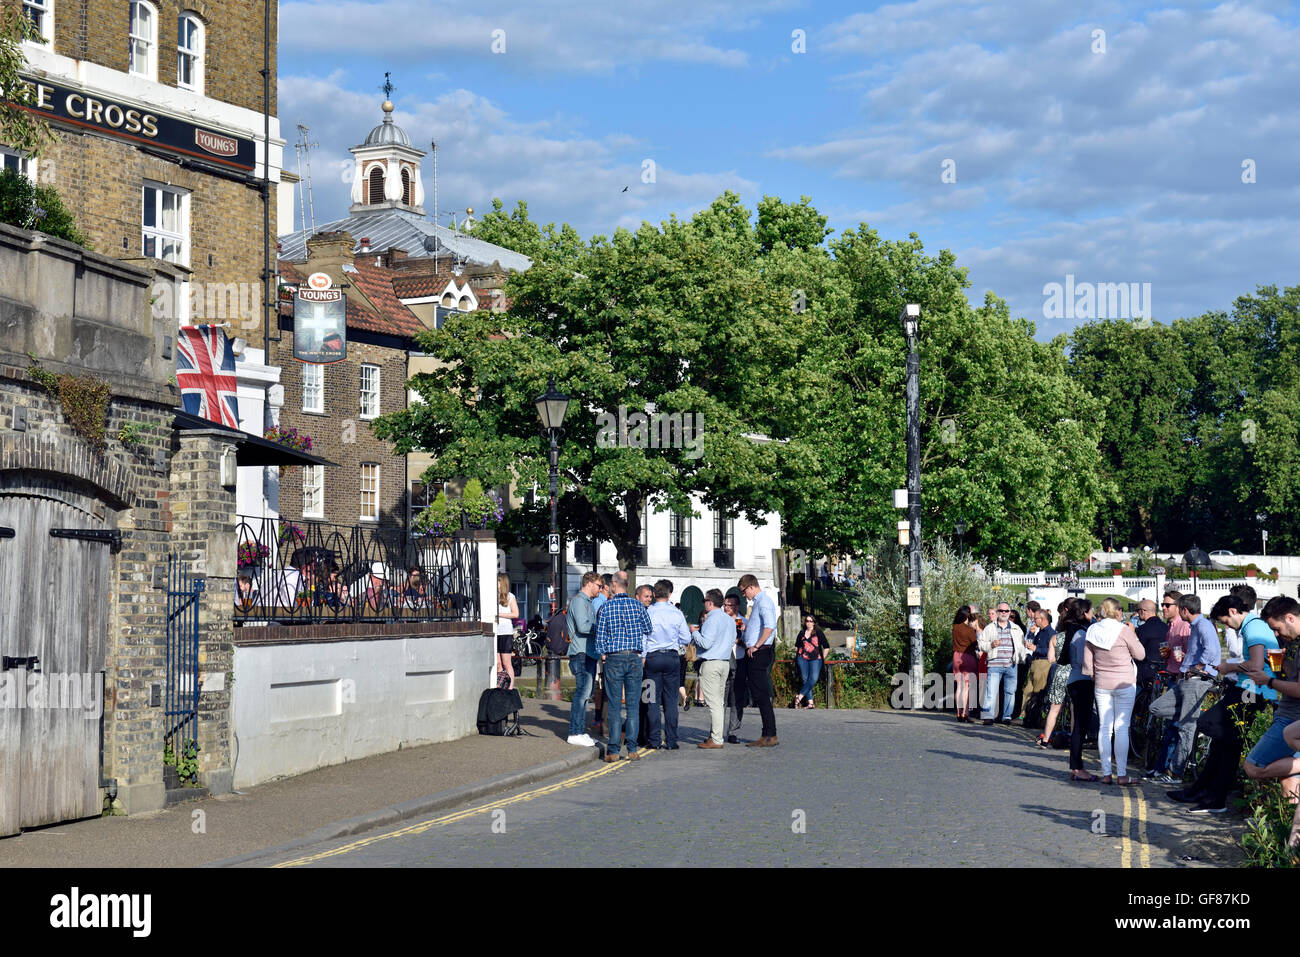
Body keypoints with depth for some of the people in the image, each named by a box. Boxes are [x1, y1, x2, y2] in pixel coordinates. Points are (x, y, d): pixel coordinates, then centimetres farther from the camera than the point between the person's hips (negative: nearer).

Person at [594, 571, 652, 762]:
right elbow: (648, 629, 8)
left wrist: (603, 654, 11)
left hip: (613, 659, -1)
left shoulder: (606, 607, -3)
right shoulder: (637, 605, 1)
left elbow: (600, 635, -2)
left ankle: (613, 750, 0)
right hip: (634, 657, 1)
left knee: (614, 706, 2)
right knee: (632, 705, 5)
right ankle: (632, 749, 4)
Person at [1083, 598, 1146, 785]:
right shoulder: (1124, 630, -11)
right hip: (1124, 683, -4)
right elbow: (1140, 654, -3)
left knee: (1105, 728, 7)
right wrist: (1133, 634, 6)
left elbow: (1087, 660, 6)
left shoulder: (1092, 631, 2)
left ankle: (1106, 773, 6)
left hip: (1101, 684, 4)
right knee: (1121, 728, -2)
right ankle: (1121, 774, -2)